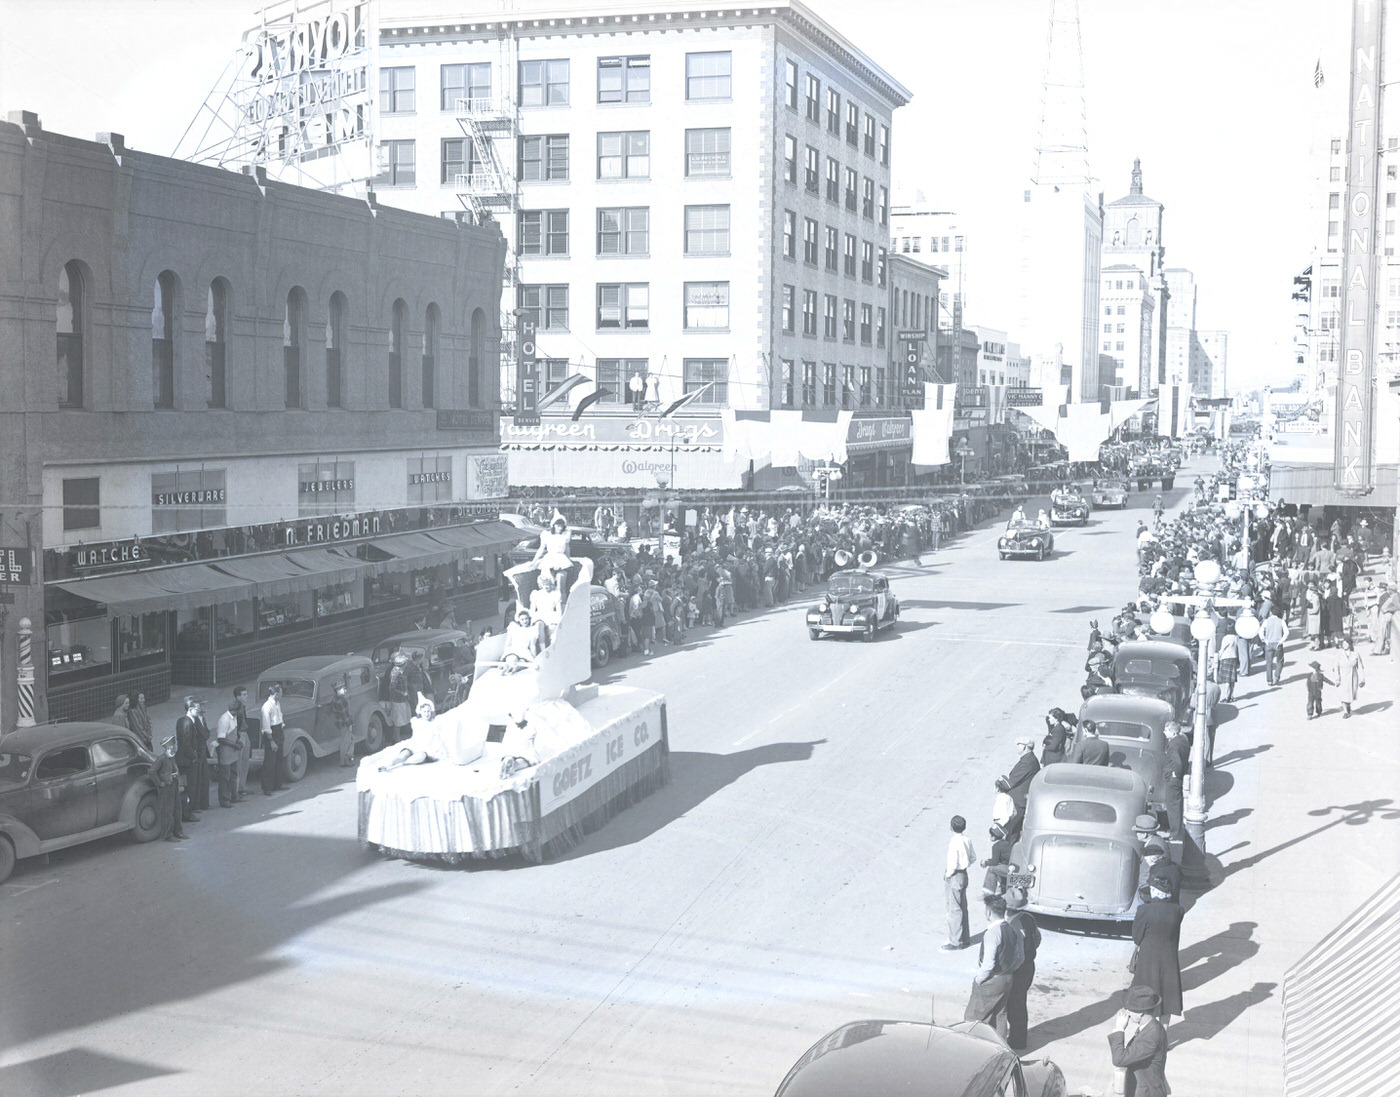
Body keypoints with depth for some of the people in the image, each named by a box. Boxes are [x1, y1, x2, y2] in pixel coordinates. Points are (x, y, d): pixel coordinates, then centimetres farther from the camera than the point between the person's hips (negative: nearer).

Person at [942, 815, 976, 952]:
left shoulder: (954, 842, -23)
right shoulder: (967, 840, 2)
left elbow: (952, 863, -24)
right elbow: (973, 857, 13)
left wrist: (948, 875, -9)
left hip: (954, 877, -9)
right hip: (963, 874, 9)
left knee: (954, 910, 0)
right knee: (962, 908, 17)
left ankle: (955, 942, 6)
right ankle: (964, 939, 27)